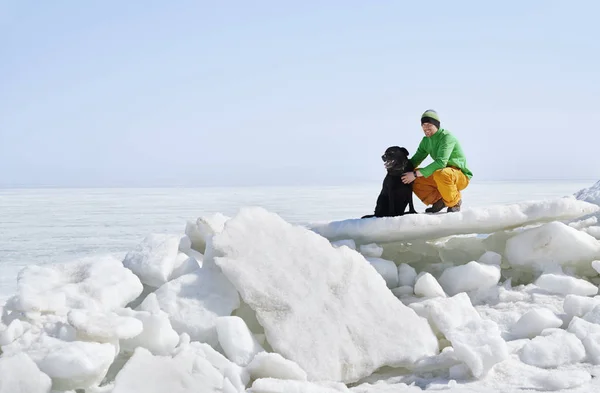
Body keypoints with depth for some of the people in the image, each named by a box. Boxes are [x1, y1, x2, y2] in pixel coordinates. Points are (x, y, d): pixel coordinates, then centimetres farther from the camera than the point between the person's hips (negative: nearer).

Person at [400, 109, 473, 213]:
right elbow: (415, 160, 4)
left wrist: (416, 174, -36)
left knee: (440, 174, -40)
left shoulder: (447, 137, -21)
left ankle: (455, 203, -15)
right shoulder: (426, 141, 4)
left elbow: (441, 162, -33)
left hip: (461, 176, -8)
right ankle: (439, 200, 3)